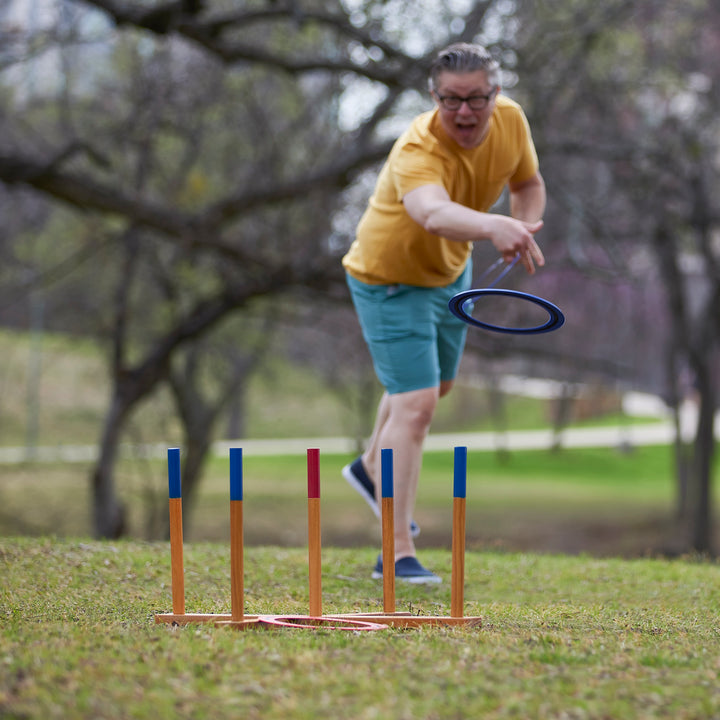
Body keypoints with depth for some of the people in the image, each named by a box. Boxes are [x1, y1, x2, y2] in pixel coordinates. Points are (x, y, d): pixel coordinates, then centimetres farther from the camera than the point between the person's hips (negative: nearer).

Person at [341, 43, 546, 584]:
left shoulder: (511, 122, -19)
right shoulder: (417, 151, -40)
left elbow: (528, 183, 1)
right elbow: (433, 213, -63)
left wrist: (526, 225, -21)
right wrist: (494, 226, -83)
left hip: (450, 271, 8)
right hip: (390, 280, -8)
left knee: (437, 385, 27)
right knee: (416, 404, -17)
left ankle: (372, 468, 56)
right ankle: (397, 555, -12)